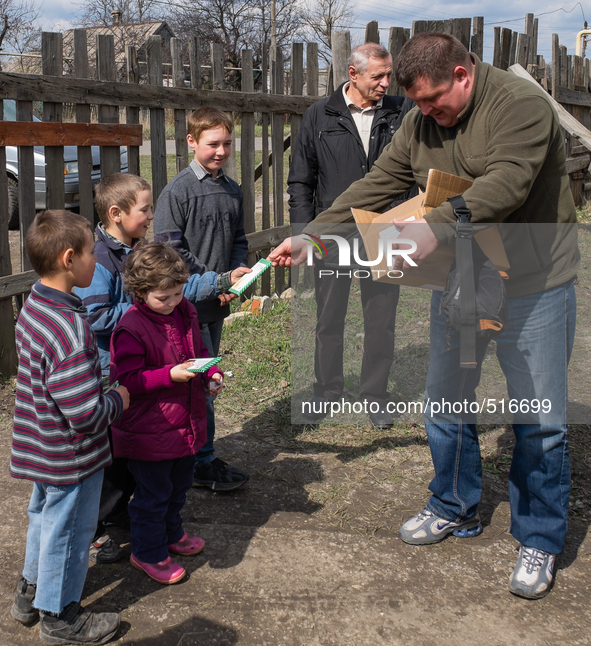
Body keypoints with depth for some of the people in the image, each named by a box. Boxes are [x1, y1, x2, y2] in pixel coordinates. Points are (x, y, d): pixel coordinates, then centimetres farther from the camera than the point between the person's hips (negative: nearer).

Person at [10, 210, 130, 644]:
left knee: (45, 516, 28)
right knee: (68, 529, 11)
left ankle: (32, 592, 48)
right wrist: (118, 401, -14)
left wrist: (103, 399, 13)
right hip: (72, 458, -9)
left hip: (42, 446, 9)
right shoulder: (70, 330, -33)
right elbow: (86, 415, -33)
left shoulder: (34, 307, -2)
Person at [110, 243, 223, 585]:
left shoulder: (187, 312, 2)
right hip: (149, 432, -7)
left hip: (186, 423, 7)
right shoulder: (131, 329, -22)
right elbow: (128, 380, -22)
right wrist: (170, 375, -31)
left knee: (180, 485, 25)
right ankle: (149, 552, 28)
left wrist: (212, 374, -3)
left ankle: (172, 533, 48)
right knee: (153, 494, 8)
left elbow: (199, 351, 16)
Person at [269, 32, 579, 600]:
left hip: (531, 286, -6)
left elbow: (504, 185, -31)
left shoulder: (521, 103, -16)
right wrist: (309, 238, -4)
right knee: (445, 402, 14)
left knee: (538, 421, 2)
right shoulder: (419, 124, 5)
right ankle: (455, 508, 36)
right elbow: (372, 189, 4)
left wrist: (436, 228, -42)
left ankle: (538, 541, 20)